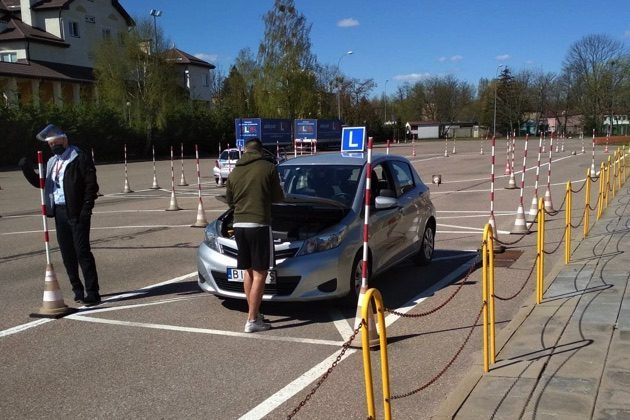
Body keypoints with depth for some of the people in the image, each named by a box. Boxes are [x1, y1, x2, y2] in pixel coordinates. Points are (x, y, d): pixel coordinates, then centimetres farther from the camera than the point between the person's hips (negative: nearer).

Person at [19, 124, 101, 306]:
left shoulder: (80, 158, -6)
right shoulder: (52, 162, 17)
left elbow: (91, 185, -11)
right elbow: (40, 183, 20)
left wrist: (86, 209, -17)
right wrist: (27, 169, 3)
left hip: (76, 213, -7)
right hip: (59, 212, 7)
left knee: (82, 251, -9)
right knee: (67, 254, 10)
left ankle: (92, 293, -5)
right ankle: (78, 291, 20)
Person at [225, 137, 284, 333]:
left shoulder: (234, 172, 11)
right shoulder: (268, 168, -3)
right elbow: (277, 197, 1)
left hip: (239, 224, 6)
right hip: (259, 224, -5)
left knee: (248, 271, 16)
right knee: (260, 273, -1)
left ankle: (253, 314, 23)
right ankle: (252, 320, -2)